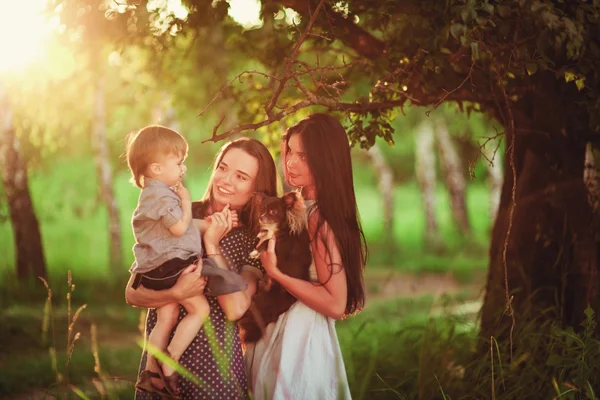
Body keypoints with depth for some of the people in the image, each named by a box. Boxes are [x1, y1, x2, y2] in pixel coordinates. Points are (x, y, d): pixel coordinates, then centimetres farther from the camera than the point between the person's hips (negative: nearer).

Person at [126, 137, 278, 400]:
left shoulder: (254, 241, -2)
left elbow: (235, 309, -18)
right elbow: (132, 293, -5)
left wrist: (212, 245, -16)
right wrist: (177, 294, -22)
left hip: (214, 366, -1)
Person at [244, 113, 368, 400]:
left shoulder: (321, 218, -21)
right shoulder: (298, 205, 2)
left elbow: (335, 305, -24)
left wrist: (276, 273, -28)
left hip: (299, 338, -8)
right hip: (278, 330, 8)